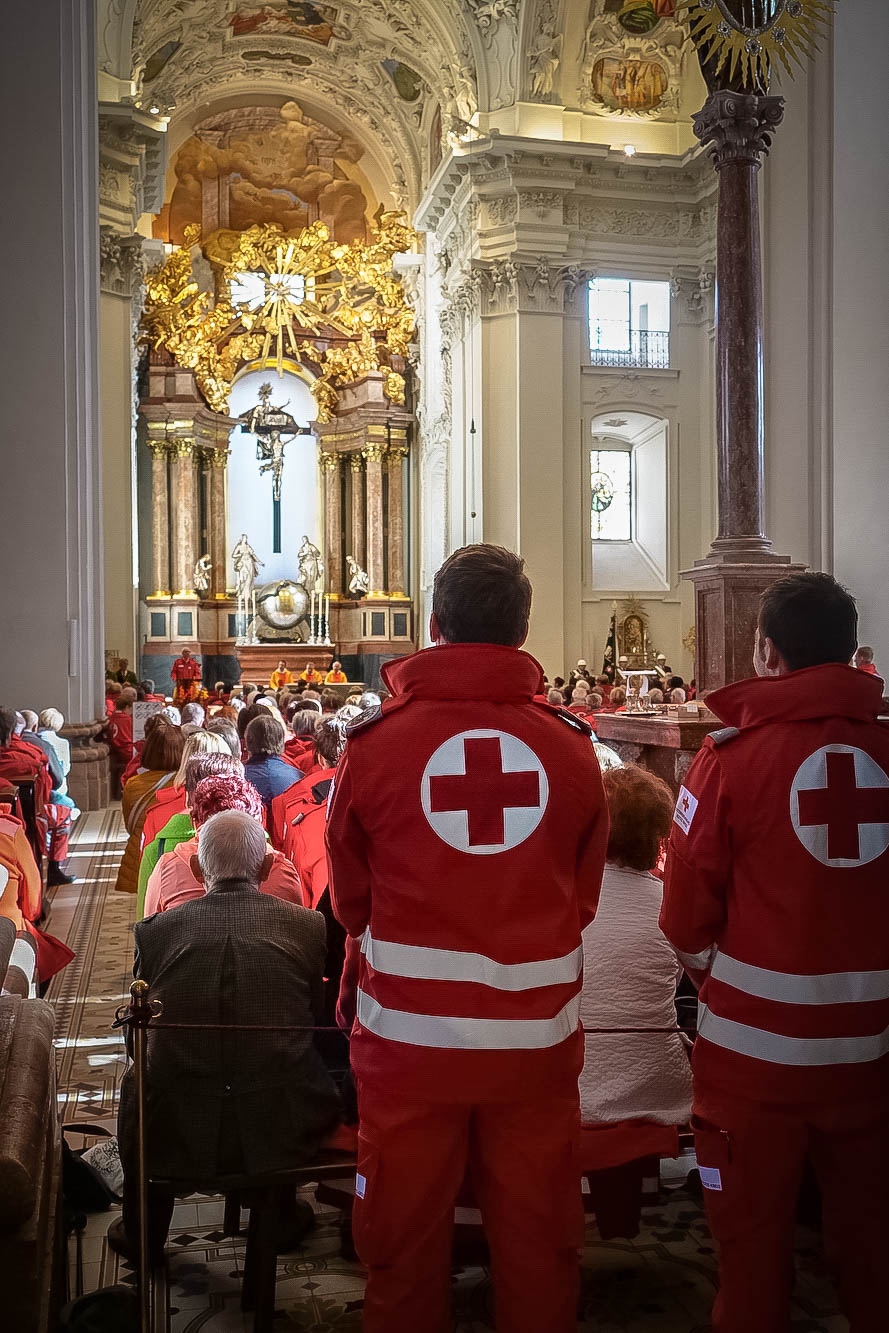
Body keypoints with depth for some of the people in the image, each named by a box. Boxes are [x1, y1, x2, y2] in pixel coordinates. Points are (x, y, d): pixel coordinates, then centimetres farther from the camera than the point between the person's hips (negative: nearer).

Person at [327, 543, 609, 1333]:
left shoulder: (375, 741, -8)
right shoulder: (571, 744, -4)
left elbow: (351, 902, 4)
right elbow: (586, 897, 8)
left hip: (410, 1036, -1)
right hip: (538, 1039, 2)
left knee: (407, 1246, 16)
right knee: (537, 1245, 17)